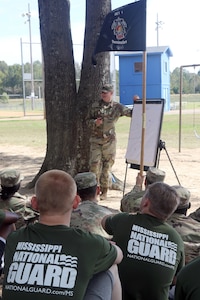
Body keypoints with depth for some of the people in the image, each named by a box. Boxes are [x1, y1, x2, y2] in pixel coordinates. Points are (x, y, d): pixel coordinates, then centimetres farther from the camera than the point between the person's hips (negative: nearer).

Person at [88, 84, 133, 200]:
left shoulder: (117, 107, 1)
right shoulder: (95, 106, 5)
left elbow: (132, 113, 5)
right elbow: (88, 120, 10)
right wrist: (95, 122, -10)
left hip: (109, 141, -1)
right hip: (96, 140, 1)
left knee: (107, 166, 4)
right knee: (94, 164, -6)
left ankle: (104, 191, 15)